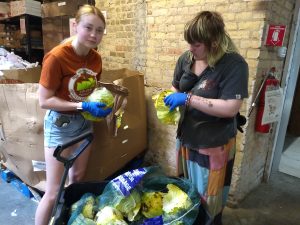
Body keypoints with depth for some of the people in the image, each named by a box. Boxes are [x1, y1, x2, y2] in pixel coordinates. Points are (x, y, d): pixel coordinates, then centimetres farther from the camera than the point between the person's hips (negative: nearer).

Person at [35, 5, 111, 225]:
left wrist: (102, 103, -6)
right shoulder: (57, 57, -22)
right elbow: (44, 100, -19)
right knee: (54, 191, 2)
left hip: (84, 122, 6)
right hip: (60, 124, -6)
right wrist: (83, 106, -25)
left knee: (78, 178, 20)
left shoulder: (96, 58, -2)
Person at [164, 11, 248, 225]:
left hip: (214, 145, -6)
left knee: (208, 198, 10)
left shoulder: (234, 64, -18)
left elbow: (230, 108, -26)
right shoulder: (186, 59, 0)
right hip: (186, 137, 6)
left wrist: (188, 99, -27)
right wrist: (170, 98, -8)